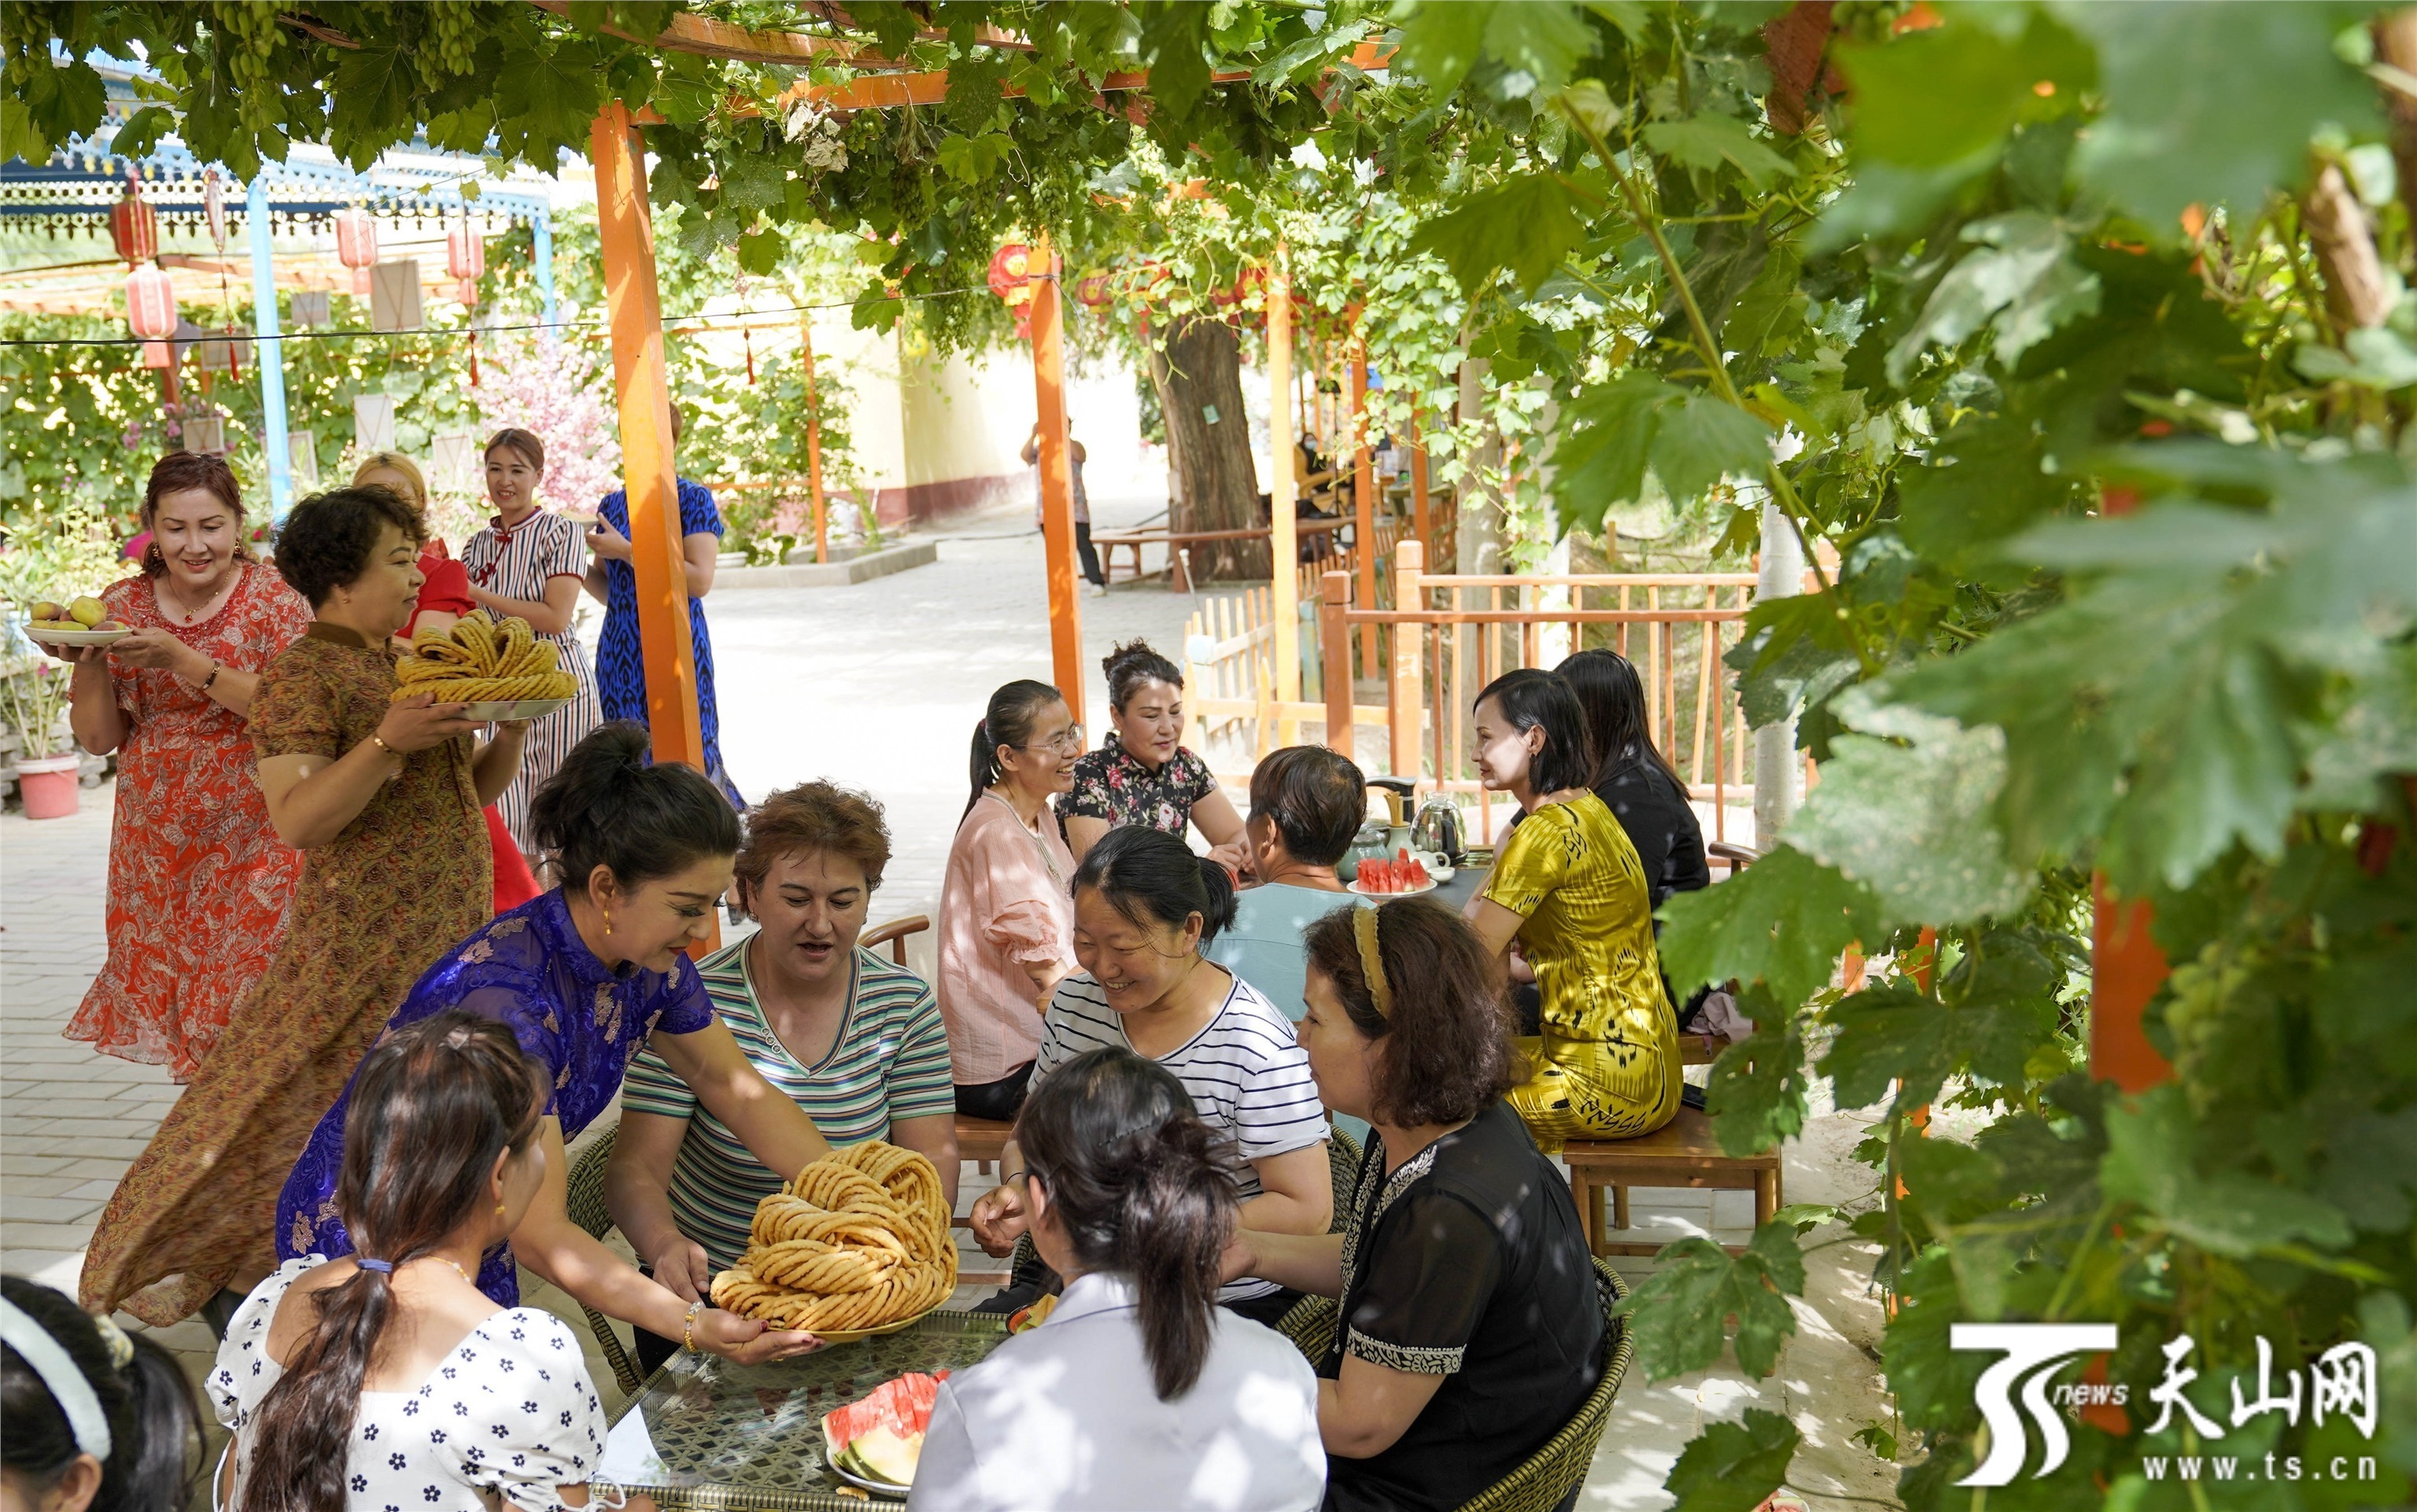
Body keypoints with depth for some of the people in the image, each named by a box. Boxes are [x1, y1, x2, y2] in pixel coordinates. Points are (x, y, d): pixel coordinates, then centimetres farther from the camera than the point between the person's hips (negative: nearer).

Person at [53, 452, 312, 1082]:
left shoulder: (274, 598, -7)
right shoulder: (124, 605, 3)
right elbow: (99, 737, 4)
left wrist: (186, 661, -25)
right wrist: (86, 660, -13)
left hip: (254, 834, -4)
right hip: (157, 837, 4)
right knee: (165, 979, 8)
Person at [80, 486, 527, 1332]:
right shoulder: (304, 677, -11)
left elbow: (471, 790, 19)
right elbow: (297, 821, -20)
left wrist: (511, 727, 1)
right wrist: (387, 743, -29)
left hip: (450, 936, 8)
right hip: (364, 939, -8)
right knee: (308, 1115, -4)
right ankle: (235, 1297, 10)